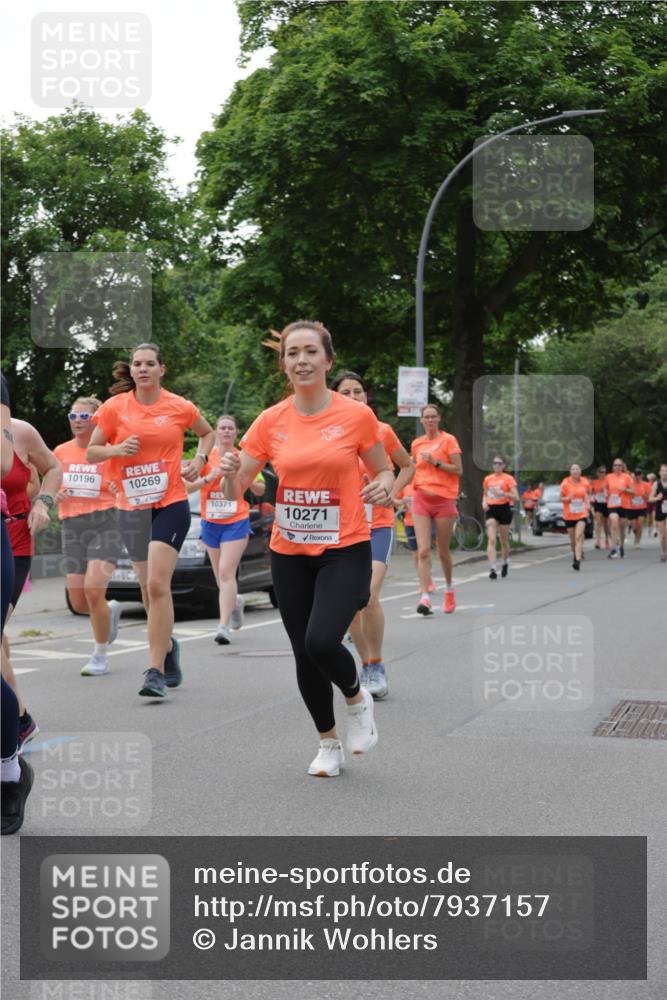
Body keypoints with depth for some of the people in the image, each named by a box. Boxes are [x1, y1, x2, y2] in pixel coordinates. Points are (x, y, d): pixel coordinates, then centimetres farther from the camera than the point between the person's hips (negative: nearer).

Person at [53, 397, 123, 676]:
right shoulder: (61, 452, 9)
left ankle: (100, 656, -1)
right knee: (79, 603, 2)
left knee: (93, 590, -18)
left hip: (105, 524, -4)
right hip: (72, 528, 4)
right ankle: (110, 611, 38)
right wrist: (56, 496, -4)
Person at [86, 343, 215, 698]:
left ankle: (156, 670, -13)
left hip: (171, 503, -3)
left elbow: (208, 433, 18)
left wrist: (198, 460, 0)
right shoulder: (114, 408, -1)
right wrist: (116, 449, -15)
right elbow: (91, 452, 5)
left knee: (157, 584, -16)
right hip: (131, 507, 3)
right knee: (148, 588, 12)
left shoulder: (180, 407, -2)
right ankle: (167, 645, 39)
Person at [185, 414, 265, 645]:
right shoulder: (206, 457, 4)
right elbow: (187, 487, -2)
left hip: (236, 522, -3)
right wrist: (209, 478, -16)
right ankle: (235, 601, 44)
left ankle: (224, 626, -16)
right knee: (220, 575, 12)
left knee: (226, 572, -14)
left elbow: (260, 490, 11)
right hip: (210, 522, 3)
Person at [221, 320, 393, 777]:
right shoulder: (271, 421, 0)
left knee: (321, 641, -22)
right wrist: (230, 472, -22)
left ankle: (358, 699, 11)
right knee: (304, 654, 8)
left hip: (345, 550, -3)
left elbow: (383, 471, 7)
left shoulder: (357, 415, -6)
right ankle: (329, 743, 31)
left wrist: (383, 485, -16)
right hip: (289, 553, 3)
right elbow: (235, 491, 1)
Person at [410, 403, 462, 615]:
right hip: (421, 500, 3)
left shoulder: (448, 440, -2)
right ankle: (425, 597, -17)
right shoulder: (416, 443, 11)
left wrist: (436, 462, -16)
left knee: (443, 550, 8)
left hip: (444, 499, -3)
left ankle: (449, 588, 33)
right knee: (423, 550, -11)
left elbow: (458, 470, -7)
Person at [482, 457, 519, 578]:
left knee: (504, 540, 10)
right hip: (491, 510, 2)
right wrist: (484, 502, 3)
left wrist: (503, 493, -21)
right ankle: (493, 568, -22)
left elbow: (516, 498, -7)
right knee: (491, 540, -14)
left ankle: (505, 563, 37)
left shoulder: (508, 478, -2)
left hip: (504, 509, -2)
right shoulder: (487, 479, 9)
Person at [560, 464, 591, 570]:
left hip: (582, 514, -1)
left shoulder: (585, 483, -1)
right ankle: (575, 554, 37)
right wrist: (568, 498, -18)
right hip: (569, 515, 1)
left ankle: (578, 560, -25)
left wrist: (588, 503, -1)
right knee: (572, 539, 10)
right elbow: (561, 498, 2)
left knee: (579, 536, -18)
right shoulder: (565, 483, -5)